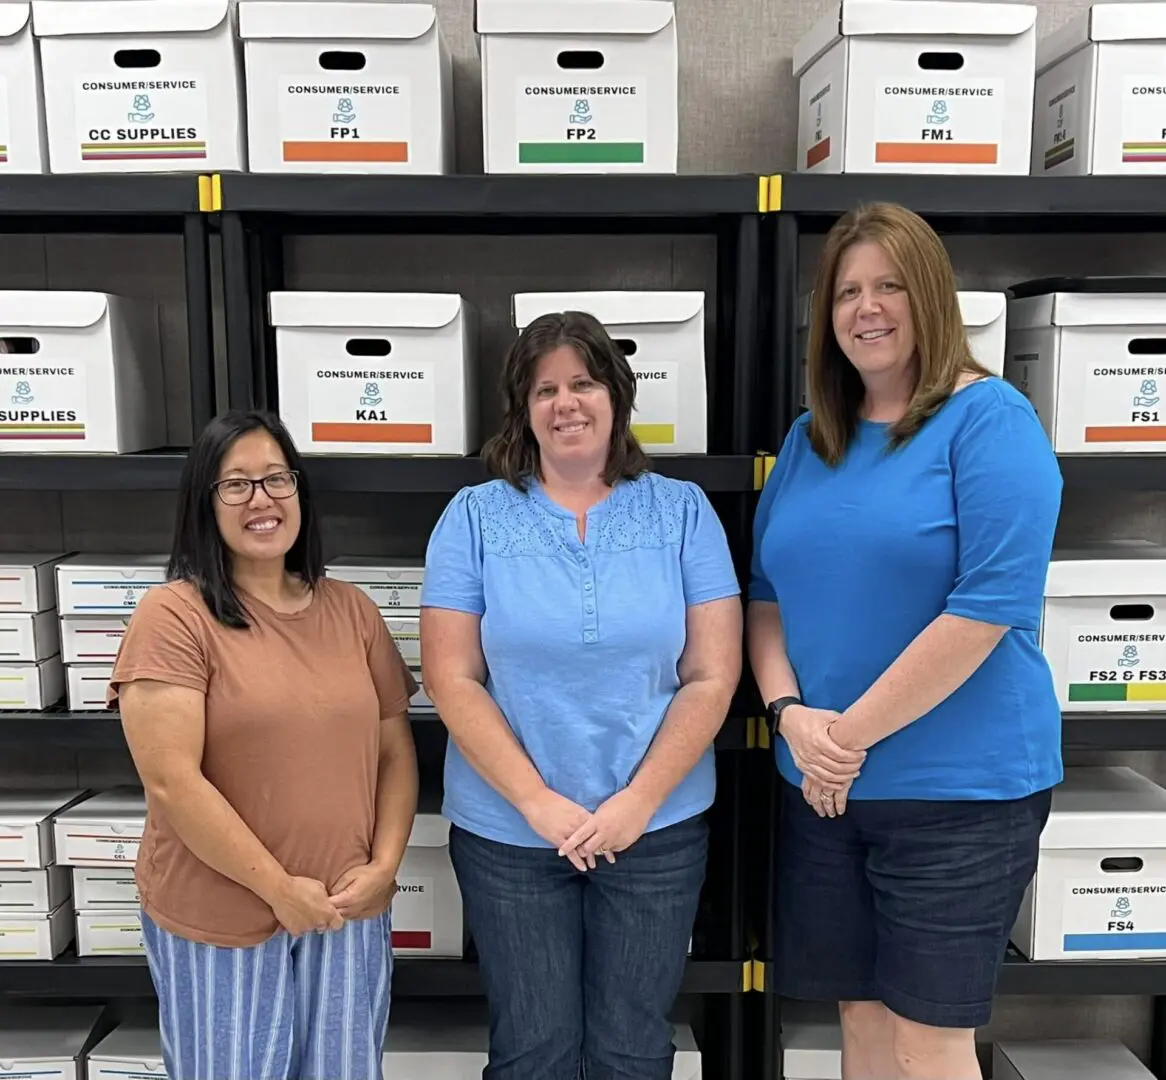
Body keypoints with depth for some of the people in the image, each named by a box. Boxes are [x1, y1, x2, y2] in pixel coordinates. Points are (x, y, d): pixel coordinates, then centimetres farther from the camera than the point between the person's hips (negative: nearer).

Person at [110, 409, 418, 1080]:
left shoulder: (352, 610, 3)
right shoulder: (173, 615, -11)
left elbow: (395, 748, 6)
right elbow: (172, 782, -16)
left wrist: (382, 865, -5)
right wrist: (279, 888, -14)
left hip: (349, 908, 4)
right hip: (218, 918, -4)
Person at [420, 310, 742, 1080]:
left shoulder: (683, 511, -1)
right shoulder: (475, 516, -2)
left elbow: (713, 676, -4)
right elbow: (452, 679, -6)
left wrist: (638, 801, -11)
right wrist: (539, 803, -12)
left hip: (658, 830, 1)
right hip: (508, 832, 0)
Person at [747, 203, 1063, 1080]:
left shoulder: (989, 417, -9)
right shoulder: (810, 438, 10)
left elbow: (991, 603, -18)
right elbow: (765, 593, 10)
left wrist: (853, 732, -16)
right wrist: (791, 713, -8)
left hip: (960, 786, -5)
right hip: (822, 786, 6)